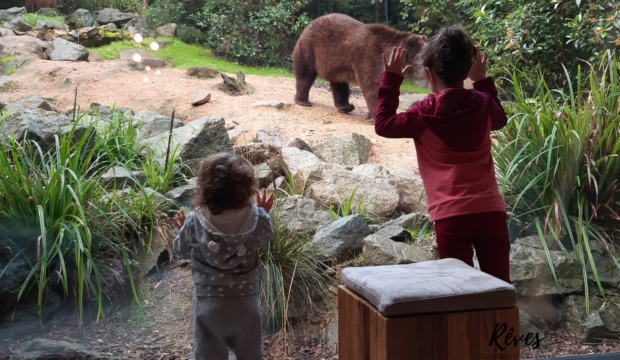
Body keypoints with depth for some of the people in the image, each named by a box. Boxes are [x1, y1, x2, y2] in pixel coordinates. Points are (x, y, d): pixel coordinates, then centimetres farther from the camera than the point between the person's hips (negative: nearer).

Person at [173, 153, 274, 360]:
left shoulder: (194, 222, -13)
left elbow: (182, 251, 3)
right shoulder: (256, 219, -13)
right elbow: (266, 235, 9)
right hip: (246, 303, 1)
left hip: (209, 304, -1)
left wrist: (182, 231, 23)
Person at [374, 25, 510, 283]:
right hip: (491, 210, 3)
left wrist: (390, 80, 12)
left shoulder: (426, 114, -6)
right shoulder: (483, 104, 5)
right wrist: (483, 80, 34)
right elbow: (500, 119, 29)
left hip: (451, 215, -3)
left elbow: (383, 125, 8)